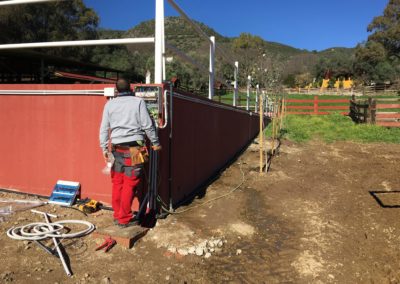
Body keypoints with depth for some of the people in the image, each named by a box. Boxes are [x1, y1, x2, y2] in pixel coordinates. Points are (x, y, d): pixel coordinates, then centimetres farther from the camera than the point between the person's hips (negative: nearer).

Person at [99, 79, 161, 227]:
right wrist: (155, 143, 8)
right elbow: (147, 125, -2)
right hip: (133, 148, -4)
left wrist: (104, 148, 14)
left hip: (116, 148, 5)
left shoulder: (109, 104, 10)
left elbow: (104, 128, 9)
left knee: (117, 183, 12)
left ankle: (117, 215, 22)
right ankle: (124, 218, 6)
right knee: (130, 184, 1)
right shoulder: (138, 102, -1)